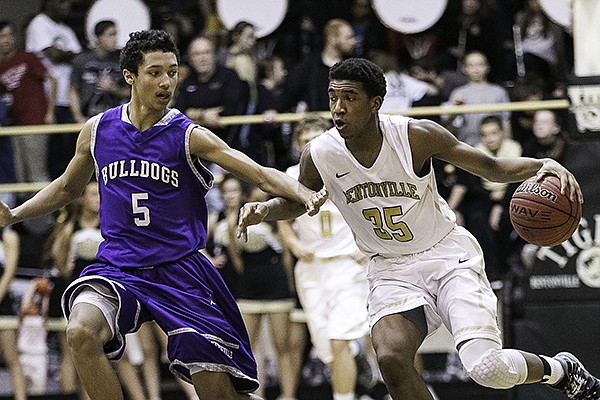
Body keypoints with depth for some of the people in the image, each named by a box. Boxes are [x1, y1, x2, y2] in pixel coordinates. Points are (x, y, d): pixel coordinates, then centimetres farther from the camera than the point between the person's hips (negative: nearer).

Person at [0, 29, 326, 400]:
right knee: (81, 331, -30)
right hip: (118, 268, 2)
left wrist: (306, 195, -30)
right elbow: (67, 188, 23)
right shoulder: (98, 130, 4)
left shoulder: (189, 136, -5)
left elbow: (262, 175, -12)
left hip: (179, 271, -1)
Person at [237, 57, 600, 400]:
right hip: (392, 268, 3)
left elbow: (491, 167, -8)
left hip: (448, 254, -3)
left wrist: (542, 166, -27)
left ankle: (561, 370, 15)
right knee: (391, 358, -25)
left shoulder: (416, 136, -18)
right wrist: (264, 210, -10)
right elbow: (296, 203, 12)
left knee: (488, 368, -19)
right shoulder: (319, 155, -11)